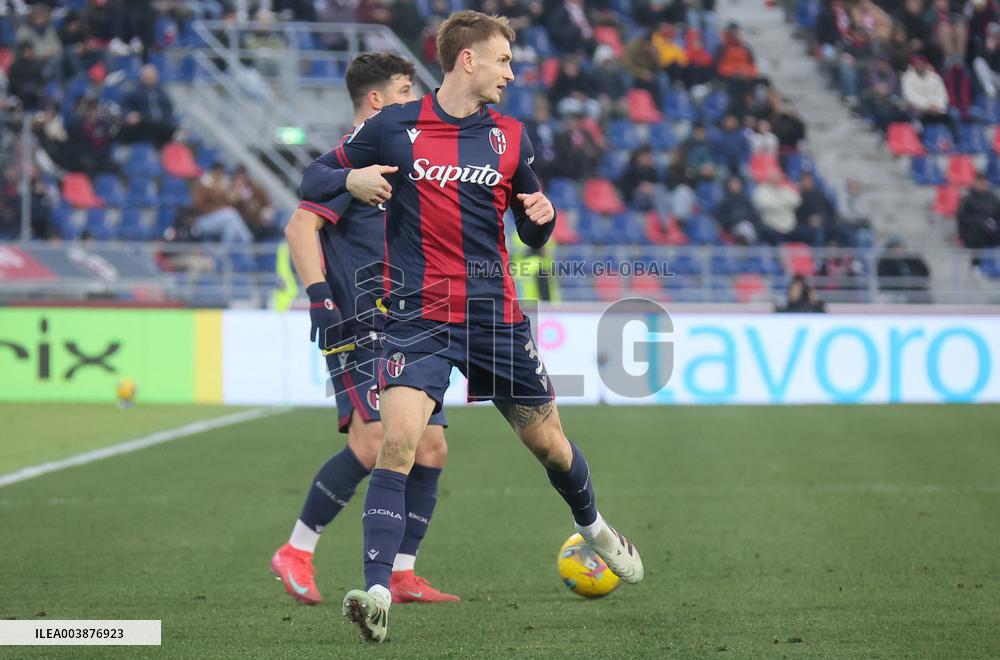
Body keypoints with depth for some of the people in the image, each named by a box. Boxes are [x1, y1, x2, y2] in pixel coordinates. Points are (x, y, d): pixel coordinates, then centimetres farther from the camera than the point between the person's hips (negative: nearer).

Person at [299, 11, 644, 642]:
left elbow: (533, 234, 18)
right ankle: (378, 592, -23)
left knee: (550, 444, 12)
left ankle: (593, 525, 43)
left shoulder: (509, 136, 8)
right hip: (419, 317, -3)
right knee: (398, 440, -22)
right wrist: (351, 179, -18)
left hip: (497, 316, 3)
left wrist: (542, 215, -7)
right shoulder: (394, 128, -1)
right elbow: (313, 180, 5)